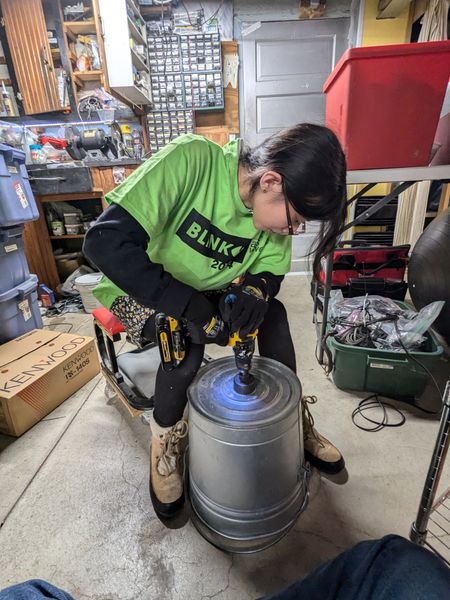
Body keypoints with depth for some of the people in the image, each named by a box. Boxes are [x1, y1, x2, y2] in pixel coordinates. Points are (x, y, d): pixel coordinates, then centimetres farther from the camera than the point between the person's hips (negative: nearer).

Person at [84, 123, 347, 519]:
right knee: (187, 342, -30)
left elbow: (271, 271, -3)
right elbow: (105, 241, -35)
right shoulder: (190, 160, -30)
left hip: (204, 291, 5)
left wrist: (257, 287, -28)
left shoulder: (272, 207, -13)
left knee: (273, 313, -13)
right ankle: (166, 440, 0)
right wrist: (192, 308, -38)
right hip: (139, 289, -4)